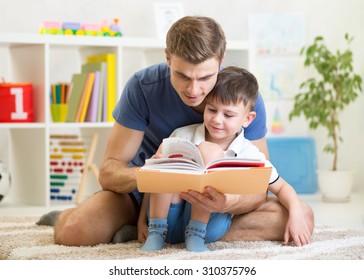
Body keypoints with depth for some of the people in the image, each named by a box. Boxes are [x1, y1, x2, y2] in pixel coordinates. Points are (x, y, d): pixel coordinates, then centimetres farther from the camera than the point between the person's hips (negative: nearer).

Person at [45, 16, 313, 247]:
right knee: (74, 232, -35)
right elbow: (109, 171, -20)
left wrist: (230, 202, -46)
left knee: (300, 217, -25)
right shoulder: (143, 87, -23)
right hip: (145, 192, -3)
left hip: (213, 194, 3)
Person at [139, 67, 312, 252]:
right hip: (168, 219, 1)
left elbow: (281, 187, 6)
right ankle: (156, 231, -18)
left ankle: (196, 233, -20)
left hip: (208, 222, -1)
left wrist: (296, 213, -12)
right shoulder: (183, 136, -2)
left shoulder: (249, 155, -2)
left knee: (210, 152, -22)